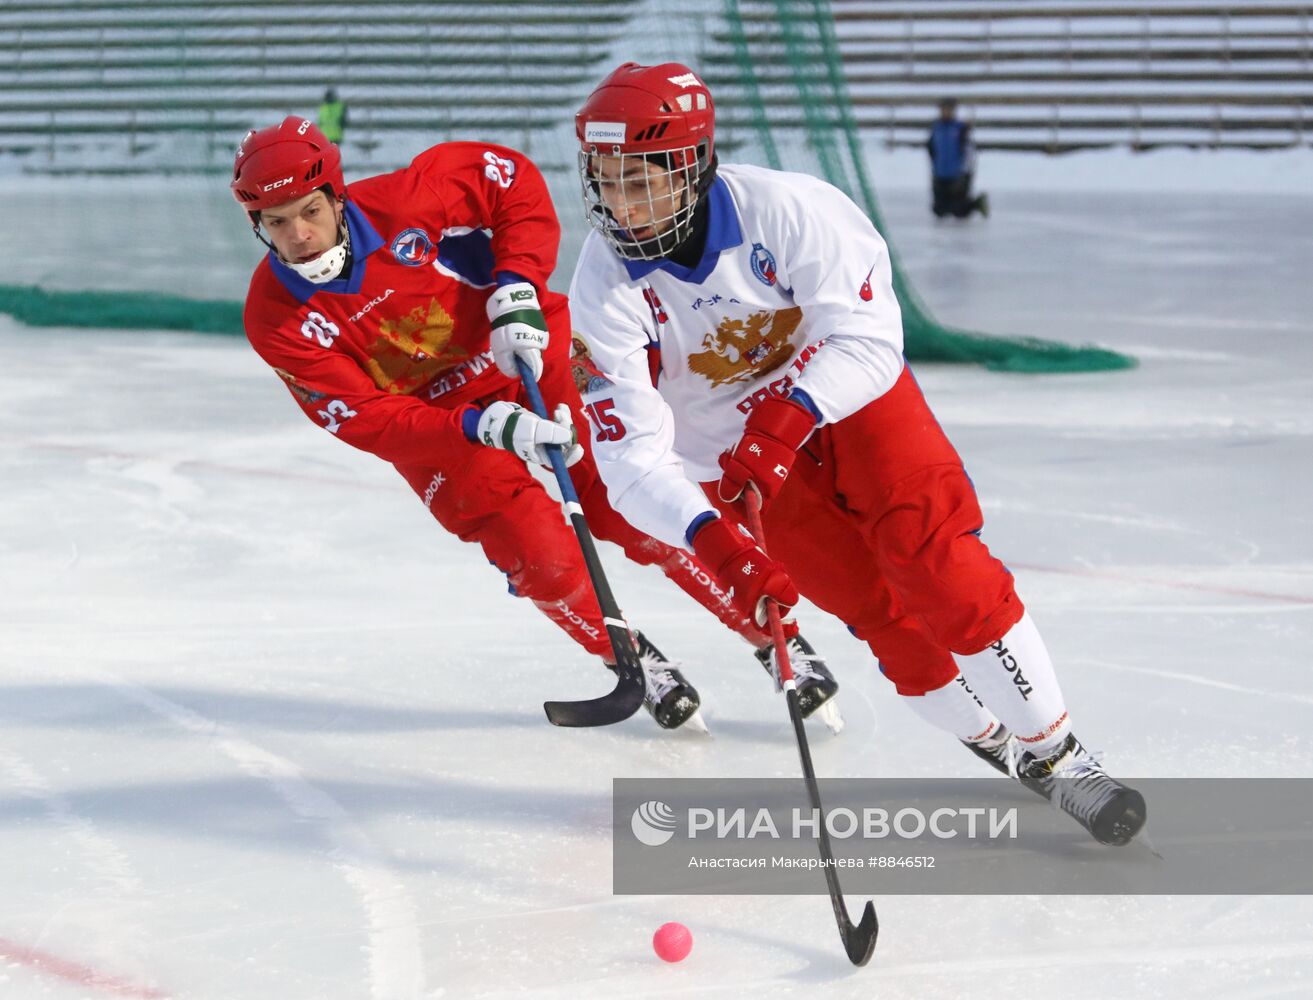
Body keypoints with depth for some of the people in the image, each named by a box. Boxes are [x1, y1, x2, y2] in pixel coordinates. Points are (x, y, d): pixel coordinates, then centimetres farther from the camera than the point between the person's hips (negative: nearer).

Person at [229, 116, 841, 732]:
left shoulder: (400, 204, -23)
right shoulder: (275, 319, -19)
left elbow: (512, 180, -7)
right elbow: (366, 421, -20)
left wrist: (515, 288, -19)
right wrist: (481, 428, -33)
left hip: (526, 351, -1)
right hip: (433, 422, 1)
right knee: (540, 555, -15)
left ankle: (772, 636, 6)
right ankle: (635, 660, 11)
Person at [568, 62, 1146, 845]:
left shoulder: (782, 209, -27)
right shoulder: (606, 286, -22)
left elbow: (866, 339, -27)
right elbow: (633, 457, -26)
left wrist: (782, 421, -43)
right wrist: (719, 546, -41)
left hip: (849, 396, -1)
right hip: (736, 455, 1)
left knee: (940, 568, -15)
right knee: (882, 612, -6)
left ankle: (1057, 752, -2)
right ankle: (998, 745, 15)